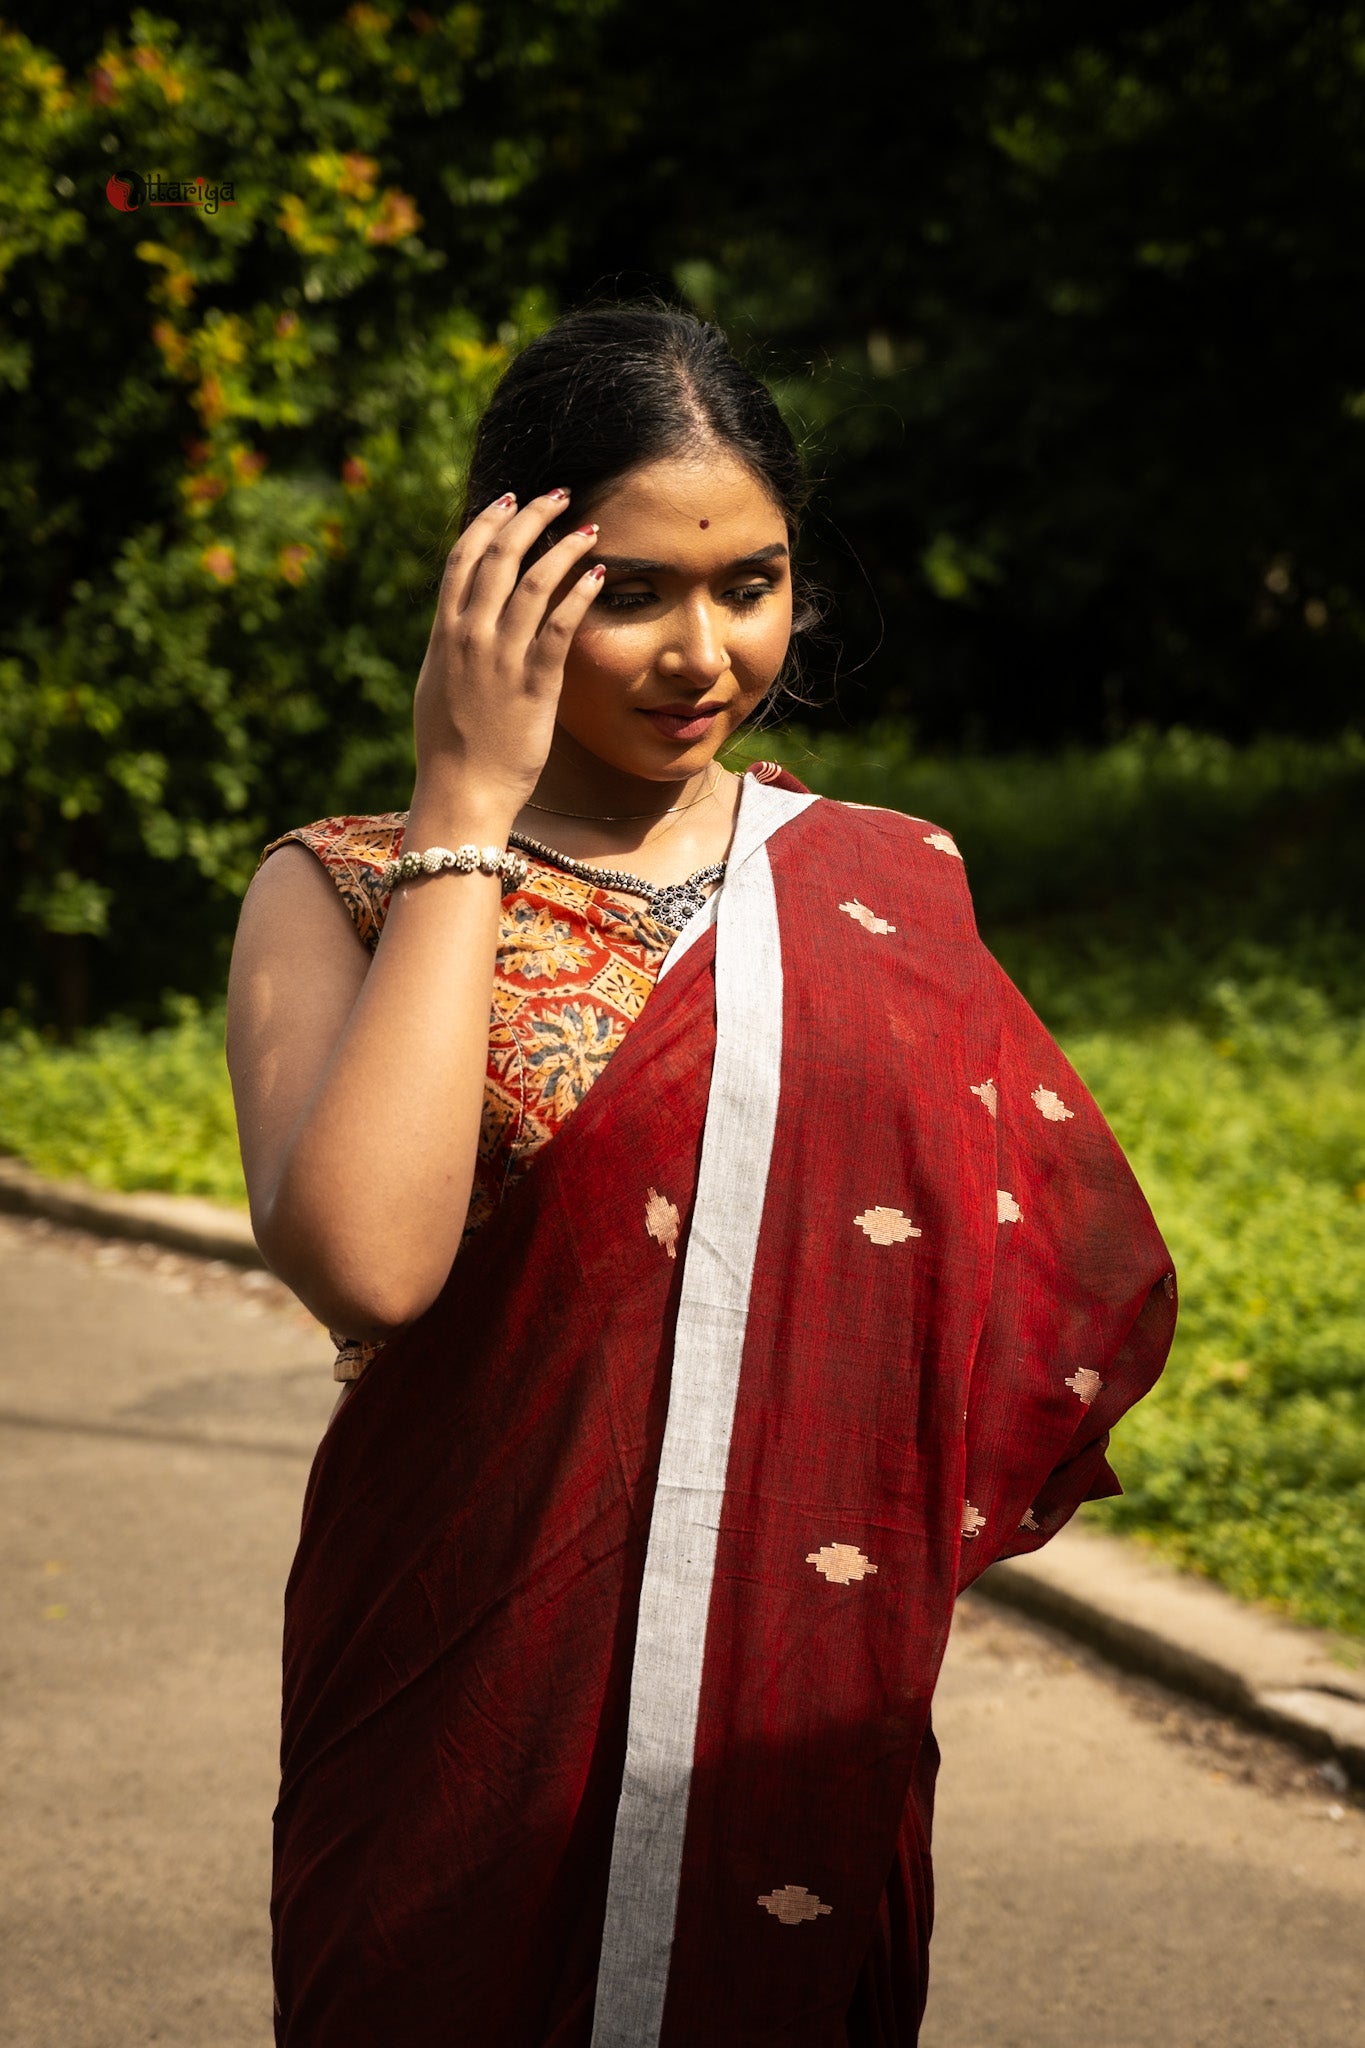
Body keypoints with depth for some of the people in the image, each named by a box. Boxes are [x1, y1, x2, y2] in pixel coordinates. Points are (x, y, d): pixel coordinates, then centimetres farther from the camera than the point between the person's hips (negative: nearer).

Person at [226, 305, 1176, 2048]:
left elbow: (1045, 1280, 9)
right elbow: (363, 1261, -21)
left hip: (806, 1717, 3)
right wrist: (467, 810, -15)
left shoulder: (888, 890, 7)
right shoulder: (346, 896, -2)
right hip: (472, 1721, -2)